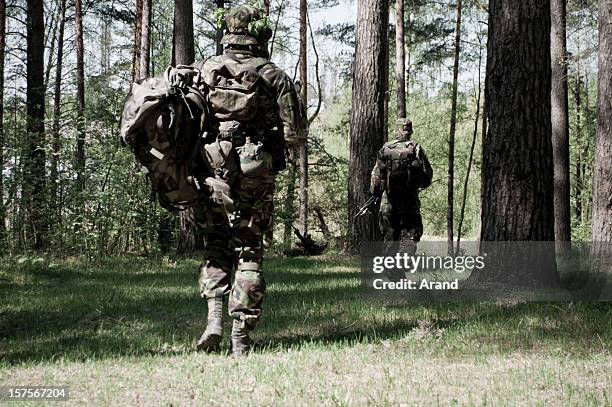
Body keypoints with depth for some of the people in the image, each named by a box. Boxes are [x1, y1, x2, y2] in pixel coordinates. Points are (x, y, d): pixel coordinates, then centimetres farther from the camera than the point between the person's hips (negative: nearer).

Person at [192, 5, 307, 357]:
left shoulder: (204, 71, 4)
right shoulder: (275, 77, -2)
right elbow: (296, 136, -3)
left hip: (212, 173, 2)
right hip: (256, 179, -2)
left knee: (217, 247, 19)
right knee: (249, 253, 7)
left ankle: (215, 316, 1)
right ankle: (241, 339, 5)